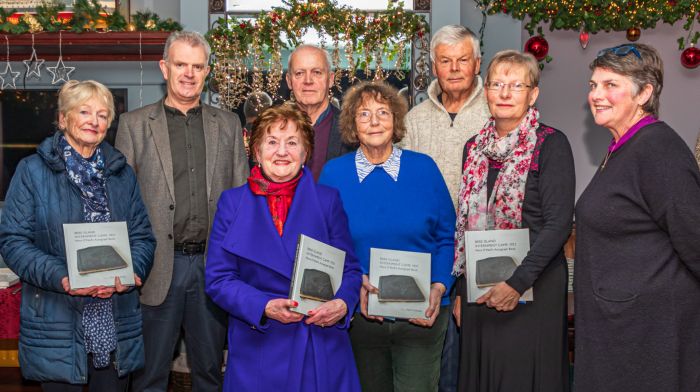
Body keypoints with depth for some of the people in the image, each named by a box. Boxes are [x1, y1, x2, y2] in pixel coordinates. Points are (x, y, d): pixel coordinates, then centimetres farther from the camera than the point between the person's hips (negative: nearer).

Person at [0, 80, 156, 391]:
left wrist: (132, 272, -12)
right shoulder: (33, 171, 0)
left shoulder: (122, 173, 12)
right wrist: (61, 278, -20)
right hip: (57, 327, -3)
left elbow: (143, 236, 10)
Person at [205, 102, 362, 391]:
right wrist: (264, 307, -16)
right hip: (258, 351, 0)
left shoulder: (328, 200, 4)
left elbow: (349, 269, 5)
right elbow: (218, 278, -1)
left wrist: (342, 303, -16)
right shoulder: (232, 202, 3)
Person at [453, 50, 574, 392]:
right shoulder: (474, 147, 10)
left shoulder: (550, 144, -7)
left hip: (533, 288, -5)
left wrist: (518, 282, -19)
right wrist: (459, 291, 10)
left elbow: (558, 223, -13)